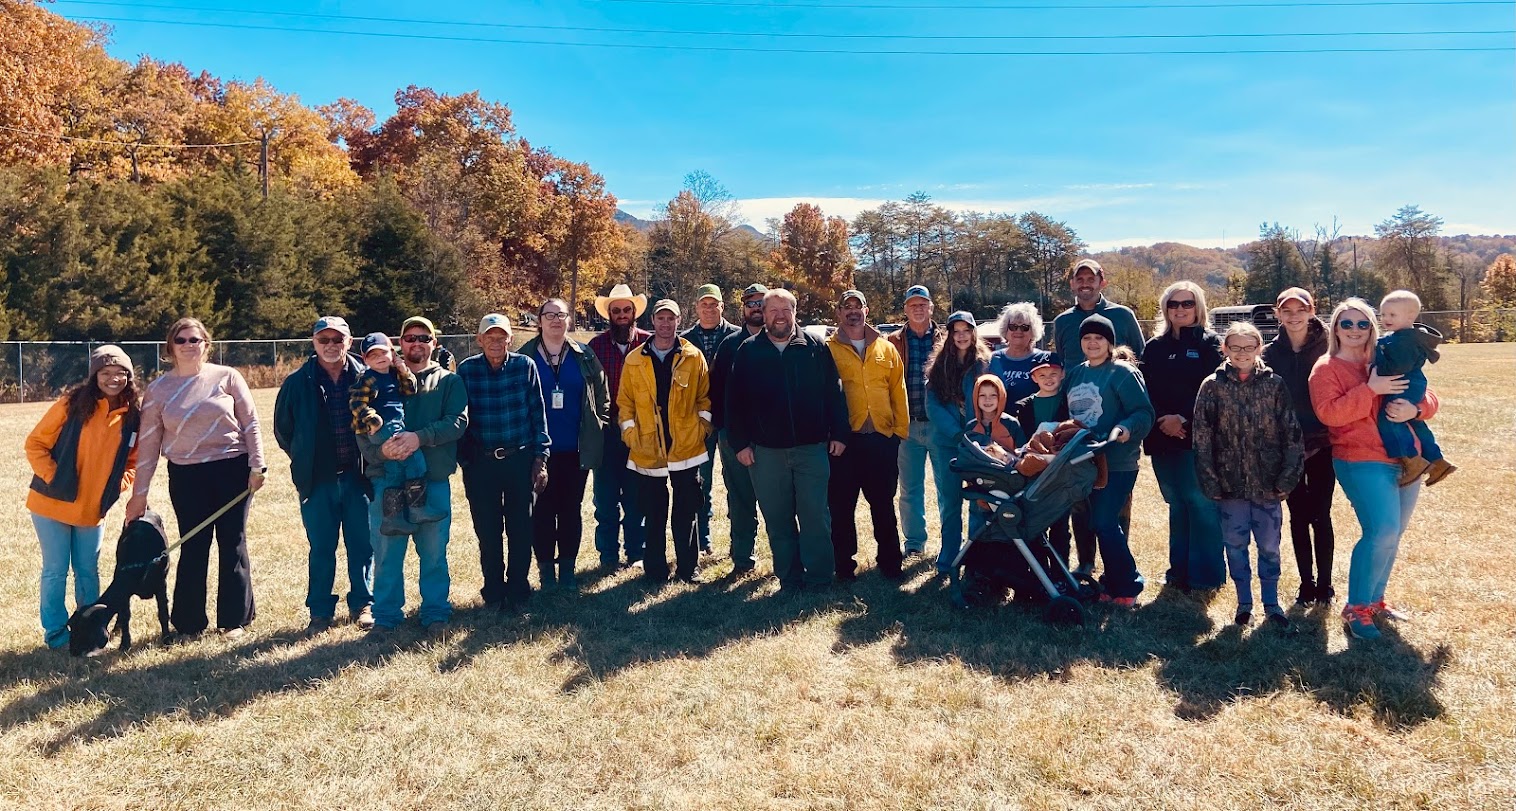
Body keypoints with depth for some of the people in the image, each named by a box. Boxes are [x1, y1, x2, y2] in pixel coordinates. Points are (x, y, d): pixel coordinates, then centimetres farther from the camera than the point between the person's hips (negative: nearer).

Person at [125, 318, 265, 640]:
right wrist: (139, 493, 4)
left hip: (232, 470, -1)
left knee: (232, 544, 5)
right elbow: (148, 444, 5)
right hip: (186, 477, 1)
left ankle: (235, 619, 16)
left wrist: (256, 466, -4)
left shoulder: (226, 377, 0)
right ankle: (189, 623, 18)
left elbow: (250, 424, 1)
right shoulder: (158, 389, 4)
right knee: (193, 548, 4)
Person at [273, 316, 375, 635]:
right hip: (317, 481, 0)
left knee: (362, 545, 8)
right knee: (321, 549, 8)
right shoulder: (297, 383, -1)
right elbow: (283, 429, 11)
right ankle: (320, 611, 20)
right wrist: (304, 459, 10)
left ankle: (363, 605, 23)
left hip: (358, 478, 0)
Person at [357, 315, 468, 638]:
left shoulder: (449, 382, 9)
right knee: (386, 552, 5)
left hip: (435, 481, 0)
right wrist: (378, 451, -20)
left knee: (434, 552, 6)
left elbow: (458, 421, -7)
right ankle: (386, 615, 19)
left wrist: (420, 437, -22)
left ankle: (435, 613, 20)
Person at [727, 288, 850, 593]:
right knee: (778, 520, 8)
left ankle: (819, 578, 13)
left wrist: (838, 433, -1)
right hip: (766, 451, 1)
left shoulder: (815, 349, 4)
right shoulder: (748, 351, 4)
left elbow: (833, 394, 4)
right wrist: (740, 442, -2)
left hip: (812, 448, -1)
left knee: (815, 517, 1)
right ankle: (789, 579, 19)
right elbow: (735, 401, 3)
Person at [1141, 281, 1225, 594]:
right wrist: (1162, 420, -9)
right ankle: (1179, 570, 19)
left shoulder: (1208, 343, 1)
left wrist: (1183, 418, -15)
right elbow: (1147, 390, 6)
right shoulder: (1155, 346, 13)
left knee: (1200, 501, -5)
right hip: (1163, 436, 4)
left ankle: (1205, 572, 4)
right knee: (1176, 504, 11)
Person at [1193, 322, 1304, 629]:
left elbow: (1291, 433, -1)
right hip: (1230, 482, 0)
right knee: (1236, 545, 9)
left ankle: (1271, 604, 24)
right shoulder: (1213, 386, -2)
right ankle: (1244, 603, 24)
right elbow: (1201, 437, -4)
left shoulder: (1274, 384, 0)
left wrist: (1287, 477, -6)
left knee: (1269, 546, 9)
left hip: (1267, 483, 0)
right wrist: (1210, 482, -7)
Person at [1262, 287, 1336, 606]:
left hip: (1322, 444, -1)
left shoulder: (1327, 347, -4)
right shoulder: (1270, 353, 0)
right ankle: (1306, 584, 19)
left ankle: (1324, 585, 16)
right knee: (1298, 516, 8)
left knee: (1320, 516, 2)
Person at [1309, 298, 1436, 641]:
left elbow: (1428, 397, 11)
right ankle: (1356, 609, -3)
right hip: (1363, 462, -6)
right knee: (1382, 533, -16)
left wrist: (1415, 409, -11)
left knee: (1392, 535, 11)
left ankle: (1374, 599, 27)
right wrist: (1370, 390, -21)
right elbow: (1328, 413, -16)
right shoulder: (1327, 368, -2)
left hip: (1406, 460, 6)